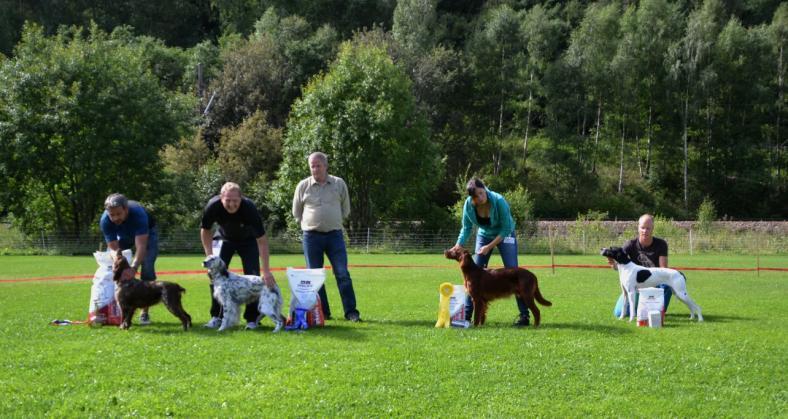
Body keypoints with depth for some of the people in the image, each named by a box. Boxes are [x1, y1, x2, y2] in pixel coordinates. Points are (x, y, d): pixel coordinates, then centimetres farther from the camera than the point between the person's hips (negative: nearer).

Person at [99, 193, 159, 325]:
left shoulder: (138, 213, -43)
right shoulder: (105, 221, -33)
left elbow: (141, 246, -48)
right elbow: (114, 248, -31)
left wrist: (133, 268, -61)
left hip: (146, 234, -3)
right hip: (123, 236, 3)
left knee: (147, 268, -19)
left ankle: (145, 312, -13)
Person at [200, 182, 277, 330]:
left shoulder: (249, 208, -38)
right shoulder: (213, 206, -32)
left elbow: (262, 240, -34)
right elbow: (205, 230, -11)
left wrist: (266, 271, -38)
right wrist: (209, 256, -17)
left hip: (248, 240, -2)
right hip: (225, 238, 2)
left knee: (253, 276, -12)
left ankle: (252, 318, -1)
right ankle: (217, 316, 1)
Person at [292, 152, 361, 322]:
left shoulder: (339, 184, 4)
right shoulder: (303, 186, 2)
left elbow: (346, 209, 15)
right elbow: (296, 212, 13)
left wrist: (334, 221, 10)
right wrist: (309, 223, 7)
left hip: (334, 234, 0)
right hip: (311, 236, 0)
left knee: (342, 274, -6)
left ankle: (351, 311, -3)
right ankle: (322, 312, 11)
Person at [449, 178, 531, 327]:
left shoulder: (499, 201, -31)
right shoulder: (468, 205, -21)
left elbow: (506, 229, -24)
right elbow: (466, 228, -7)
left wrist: (489, 246, -28)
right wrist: (459, 244, -23)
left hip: (504, 235, -3)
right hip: (484, 235, 4)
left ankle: (524, 315, -9)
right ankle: (466, 315, 4)